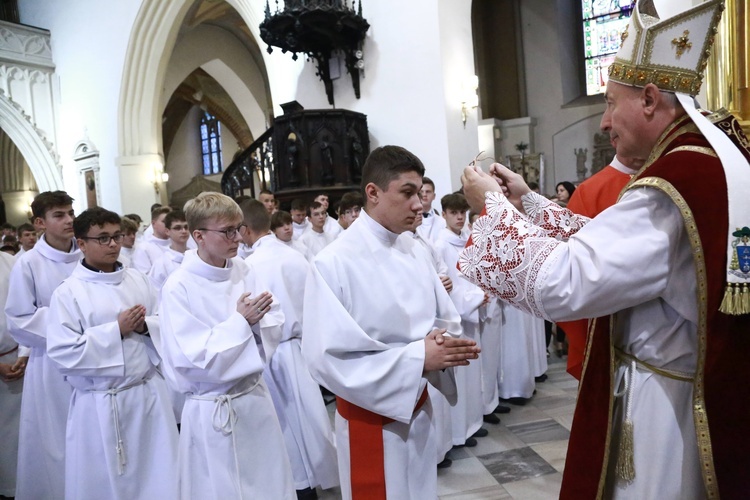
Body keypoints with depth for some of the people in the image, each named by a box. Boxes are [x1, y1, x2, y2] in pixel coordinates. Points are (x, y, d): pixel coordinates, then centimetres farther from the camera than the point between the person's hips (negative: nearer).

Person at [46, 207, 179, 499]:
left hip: (149, 393, 4)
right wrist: (117, 330, -17)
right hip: (101, 404, -4)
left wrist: (146, 326, -12)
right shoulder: (68, 293, -9)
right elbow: (62, 353, -15)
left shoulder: (138, 280, 4)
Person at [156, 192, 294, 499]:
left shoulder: (243, 271, -1)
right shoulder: (178, 288, -16)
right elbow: (193, 361, -19)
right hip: (213, 412, -5)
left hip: (256, 399, 5)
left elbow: (274, 325, 1)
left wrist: (255, 321, -19)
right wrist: (240, 322, -19)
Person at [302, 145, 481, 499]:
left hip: (418, 408, 6)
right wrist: (417, 358, -26)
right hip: (370, 419, -6)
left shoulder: (413, 252, 0)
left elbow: (445, 320, 6)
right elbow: (326, 358, -25)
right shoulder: (334, 263, -21)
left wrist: (443, 344, -18)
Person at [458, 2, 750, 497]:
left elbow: (558, 284, -29)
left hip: (666, 407, -9)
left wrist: (495, 206, -16)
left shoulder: (677, 182, -28)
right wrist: (527, 203, 5)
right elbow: (611, 244, 9)